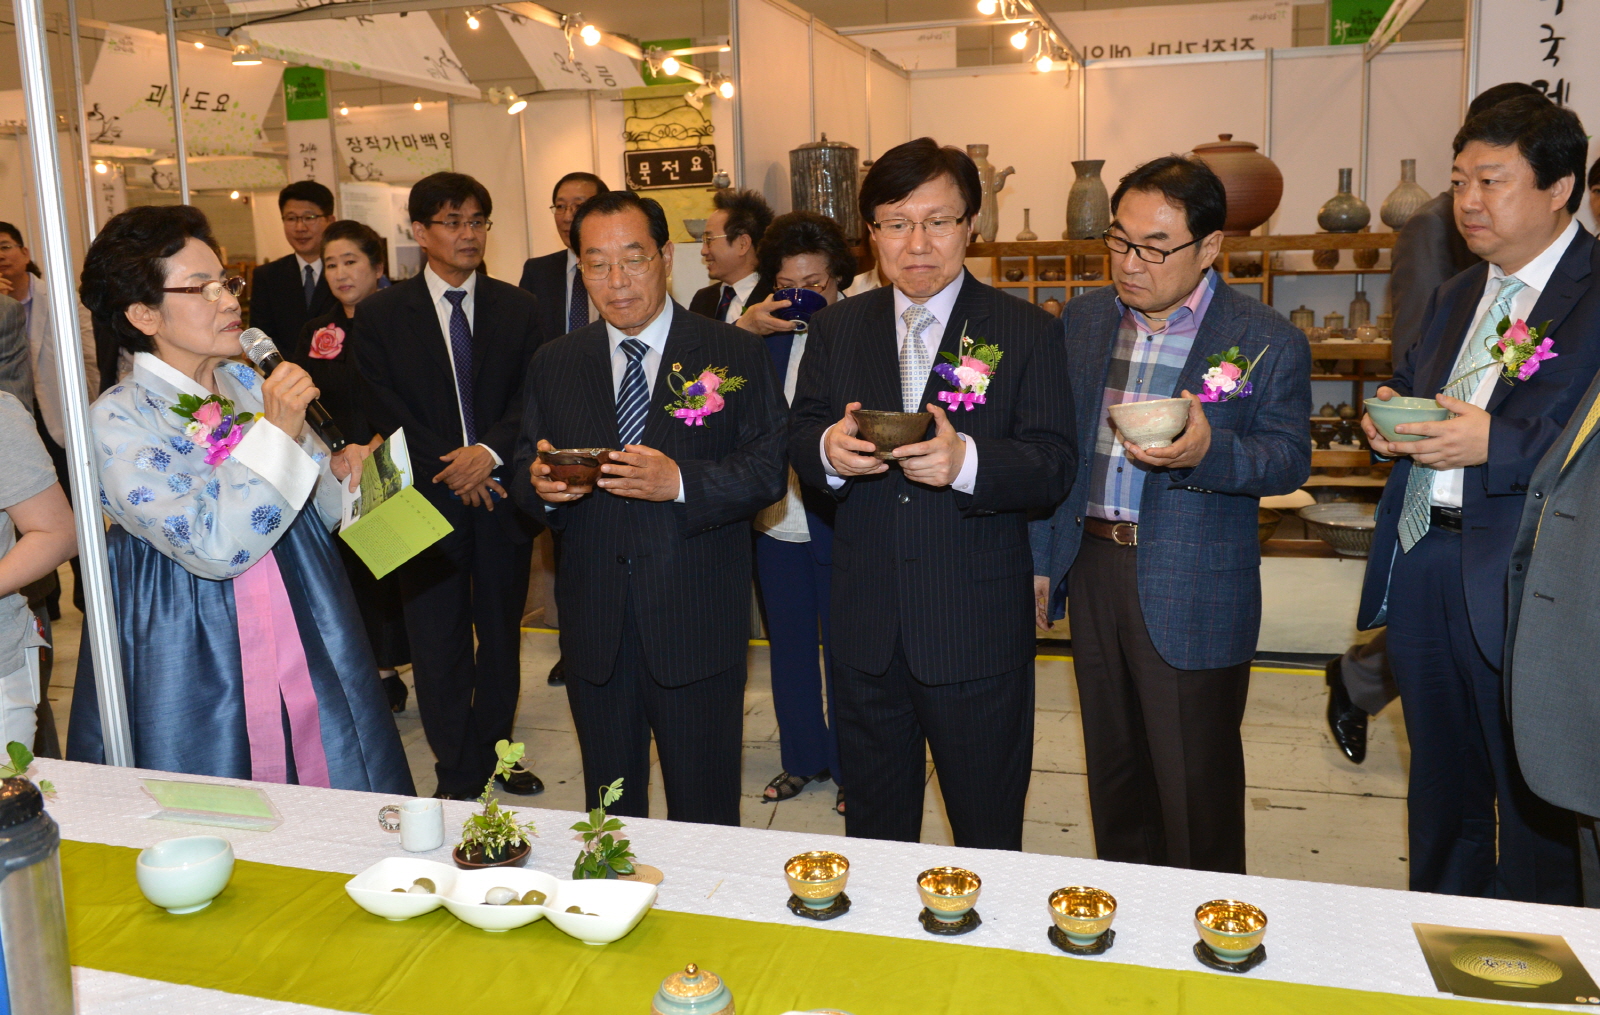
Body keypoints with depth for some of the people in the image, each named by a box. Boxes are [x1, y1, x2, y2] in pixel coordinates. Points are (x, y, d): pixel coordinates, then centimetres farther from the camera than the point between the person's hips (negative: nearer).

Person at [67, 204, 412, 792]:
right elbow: (209, 546, -21)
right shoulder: (116, 421, -11)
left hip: (310, 655, 5)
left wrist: (342, 476, -7)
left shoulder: (253, 385, 6)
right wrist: (274, 432, -22)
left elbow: (320, 507, 15)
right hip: (202, 680, -5)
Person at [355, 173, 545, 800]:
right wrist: (453, 469, -12)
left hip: (502, 497, 2)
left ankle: (494, 753, 31)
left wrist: (489, 452, -17)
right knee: (439, 647, 4)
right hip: (428, 501, -2)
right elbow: (384, 408, -4)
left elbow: (531, 397, 0)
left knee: (501, 637, 14)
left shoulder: (517, 309, 7)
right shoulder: (381, 314, 1)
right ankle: (456, 776, 19)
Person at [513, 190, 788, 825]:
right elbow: (526, 471, 10)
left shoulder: (736, 355, -2)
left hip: (697, 624, -3)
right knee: (609, 816, 18)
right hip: (593, 625, 3)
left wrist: (681, 483, -24)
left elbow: (768, 468, -8)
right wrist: (540, 485, -14)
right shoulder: (553, 365, 8)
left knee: (705, 815, 11)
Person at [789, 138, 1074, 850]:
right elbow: (799, 437, 5)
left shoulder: (1028, 332, -4)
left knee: (988, 836, 14)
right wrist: (828, 449, -19)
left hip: (977, 630, -3)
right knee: (873, 824, 21)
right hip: (864, 627, 3)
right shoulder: (835, 328, 6)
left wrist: (967, 461, -29)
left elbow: (1053, 469, -10)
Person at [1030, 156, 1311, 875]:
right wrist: (1041, 559, 10)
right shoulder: (1083, 320, 7)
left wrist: (1208, 450, -28)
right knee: (1113, 772, 18)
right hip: (1092, 572, 5)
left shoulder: (1269, 343, -7)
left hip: (1194, 595, -5)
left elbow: (1289, 461, -7)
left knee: (1195, 787, 4)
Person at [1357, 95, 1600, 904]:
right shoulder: (1456, 298, 17)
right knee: (1442, 792, 21)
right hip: (1421, 567, 8)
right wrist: (1387, 421, -1)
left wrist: (1494, 442, -25)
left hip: (1519, 584, -8)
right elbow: (1408, 392, 20)